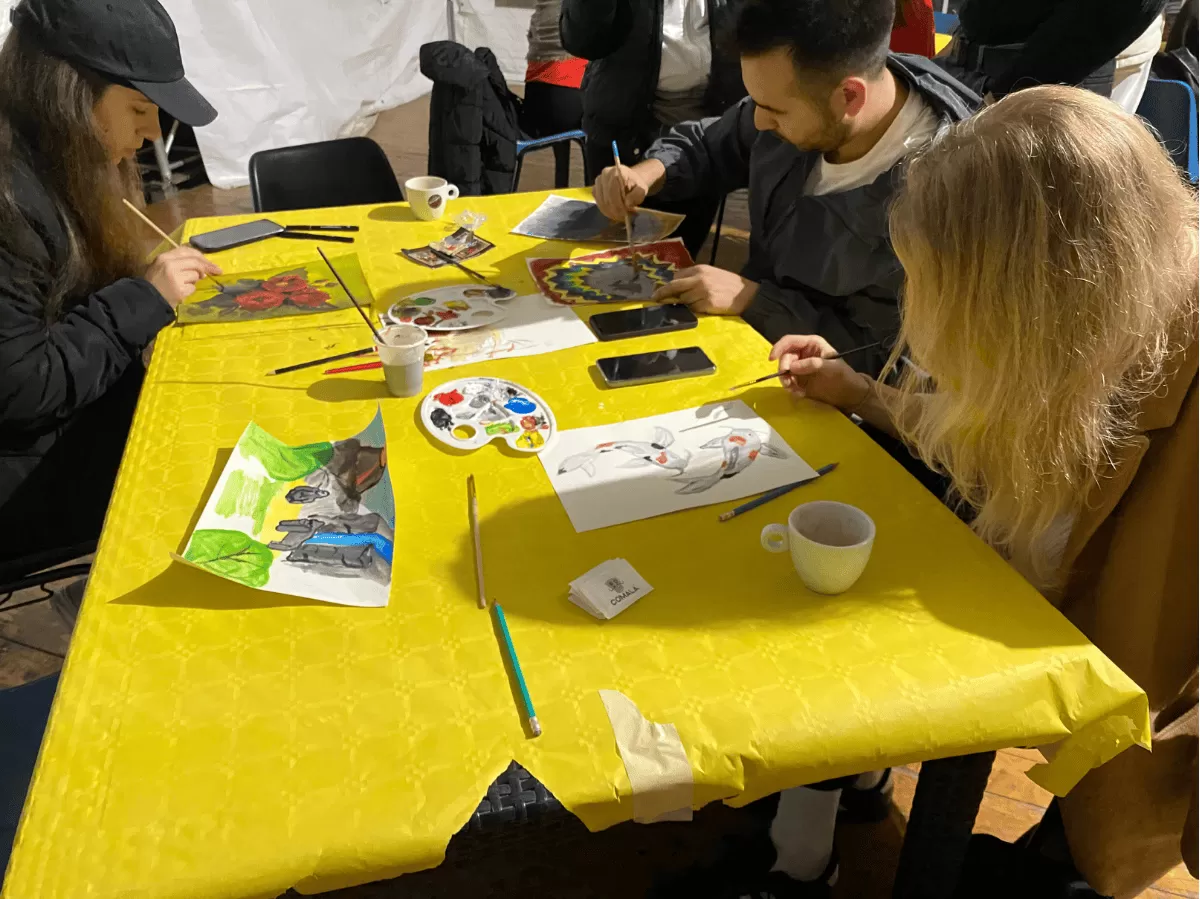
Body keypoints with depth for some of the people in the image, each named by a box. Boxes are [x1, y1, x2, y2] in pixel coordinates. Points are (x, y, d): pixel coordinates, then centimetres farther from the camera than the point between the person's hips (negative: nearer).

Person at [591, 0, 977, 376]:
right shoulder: (802, 93, -12)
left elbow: (881, 358, -22)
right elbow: (707, 146, 7)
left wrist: (752, 299, -27)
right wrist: (647, 174, -14)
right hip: (743, 325, 6)